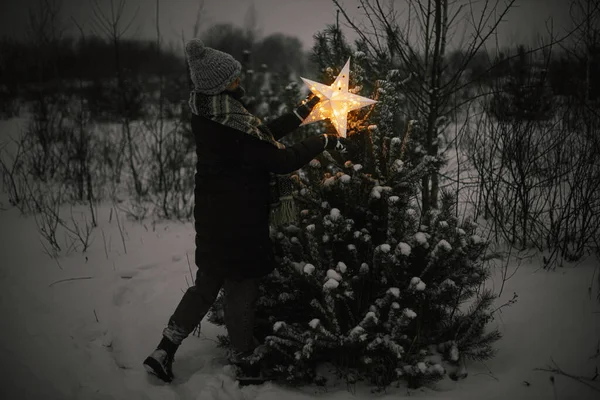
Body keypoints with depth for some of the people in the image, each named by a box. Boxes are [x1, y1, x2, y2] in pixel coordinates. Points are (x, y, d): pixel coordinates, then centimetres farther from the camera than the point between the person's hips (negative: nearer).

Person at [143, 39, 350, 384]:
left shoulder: (209, 114, 4)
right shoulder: (229, 123, -25)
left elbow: (264, 135, 12)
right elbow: (282, 160, -23)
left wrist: (303, 111, 14)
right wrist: (325, 142, -11)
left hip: (213, 213, 9)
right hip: (237, 218, -9)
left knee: (208, 282, 19)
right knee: (242, 287, 8)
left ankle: (164, 352, 22)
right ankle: (243, 360, 26)